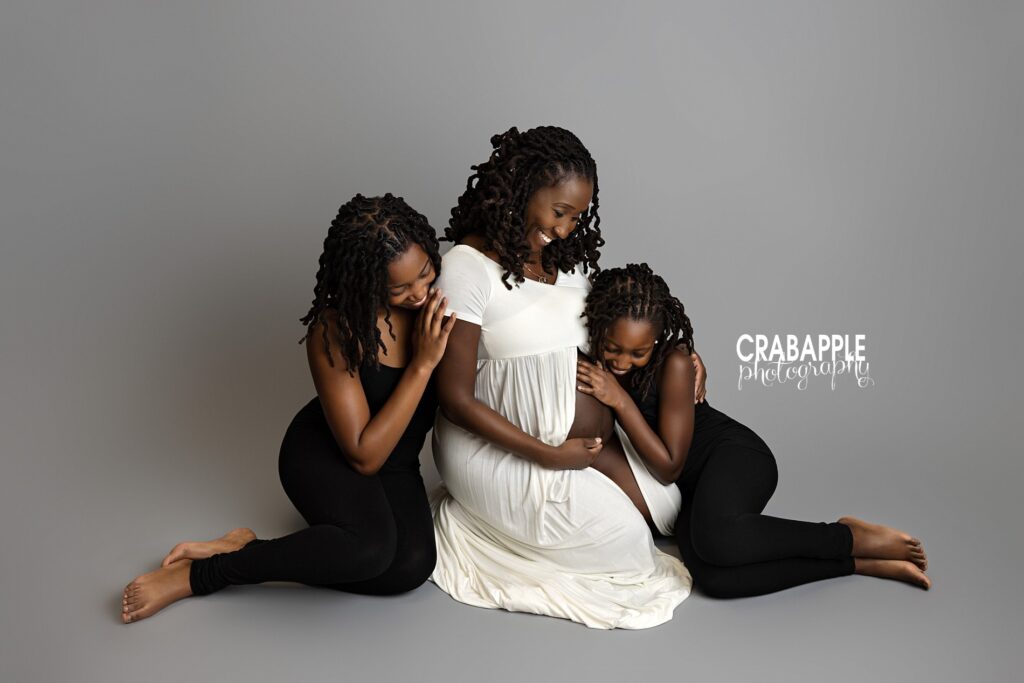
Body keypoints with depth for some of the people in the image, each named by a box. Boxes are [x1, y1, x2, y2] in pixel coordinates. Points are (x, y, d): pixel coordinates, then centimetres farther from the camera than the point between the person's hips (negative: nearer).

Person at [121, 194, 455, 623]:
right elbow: (364, 455, -25)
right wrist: (421, 365, -29)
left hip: (396, 467, 5)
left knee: (411, 565, -24)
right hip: (325, 453, -5)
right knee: (370, 545, -36)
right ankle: (199, 575, -16)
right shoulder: (334, 331, -25)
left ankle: (247, 549, -9)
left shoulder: (438, 292, -12)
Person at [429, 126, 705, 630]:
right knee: (622, 533, -13)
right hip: (496, 451, -8)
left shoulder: (570, 258, 5)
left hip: (583, 441, 8)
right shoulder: (470, 266, -17)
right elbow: (456, 399, -17)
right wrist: (547, 455, -17)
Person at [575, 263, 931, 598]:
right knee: (712, 577, -30)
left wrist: (620, 400, -29)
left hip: (735, 457, -5)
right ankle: (856, 562, -14)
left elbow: (669, 466, -21)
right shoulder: (594, 360, -7)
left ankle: (852, 538, -15)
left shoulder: (673, 362, -21)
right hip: (691, 490, 5)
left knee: (717, 537, -42)